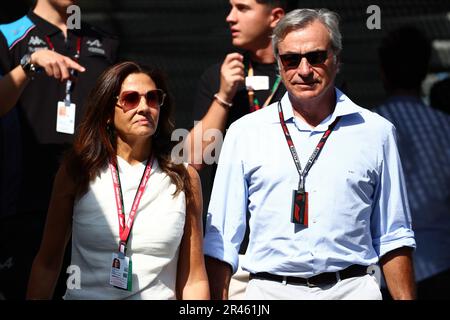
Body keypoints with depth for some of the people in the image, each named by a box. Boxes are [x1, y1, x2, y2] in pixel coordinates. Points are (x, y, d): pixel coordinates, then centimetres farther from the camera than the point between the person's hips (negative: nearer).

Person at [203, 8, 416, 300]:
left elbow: (393, 238, 11)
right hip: (269, 291, 0)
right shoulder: (244, 132, 7)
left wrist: (405, 298, 3)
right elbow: (222, 238, 7)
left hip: (352, 288, 0)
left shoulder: (376, 132, 9)